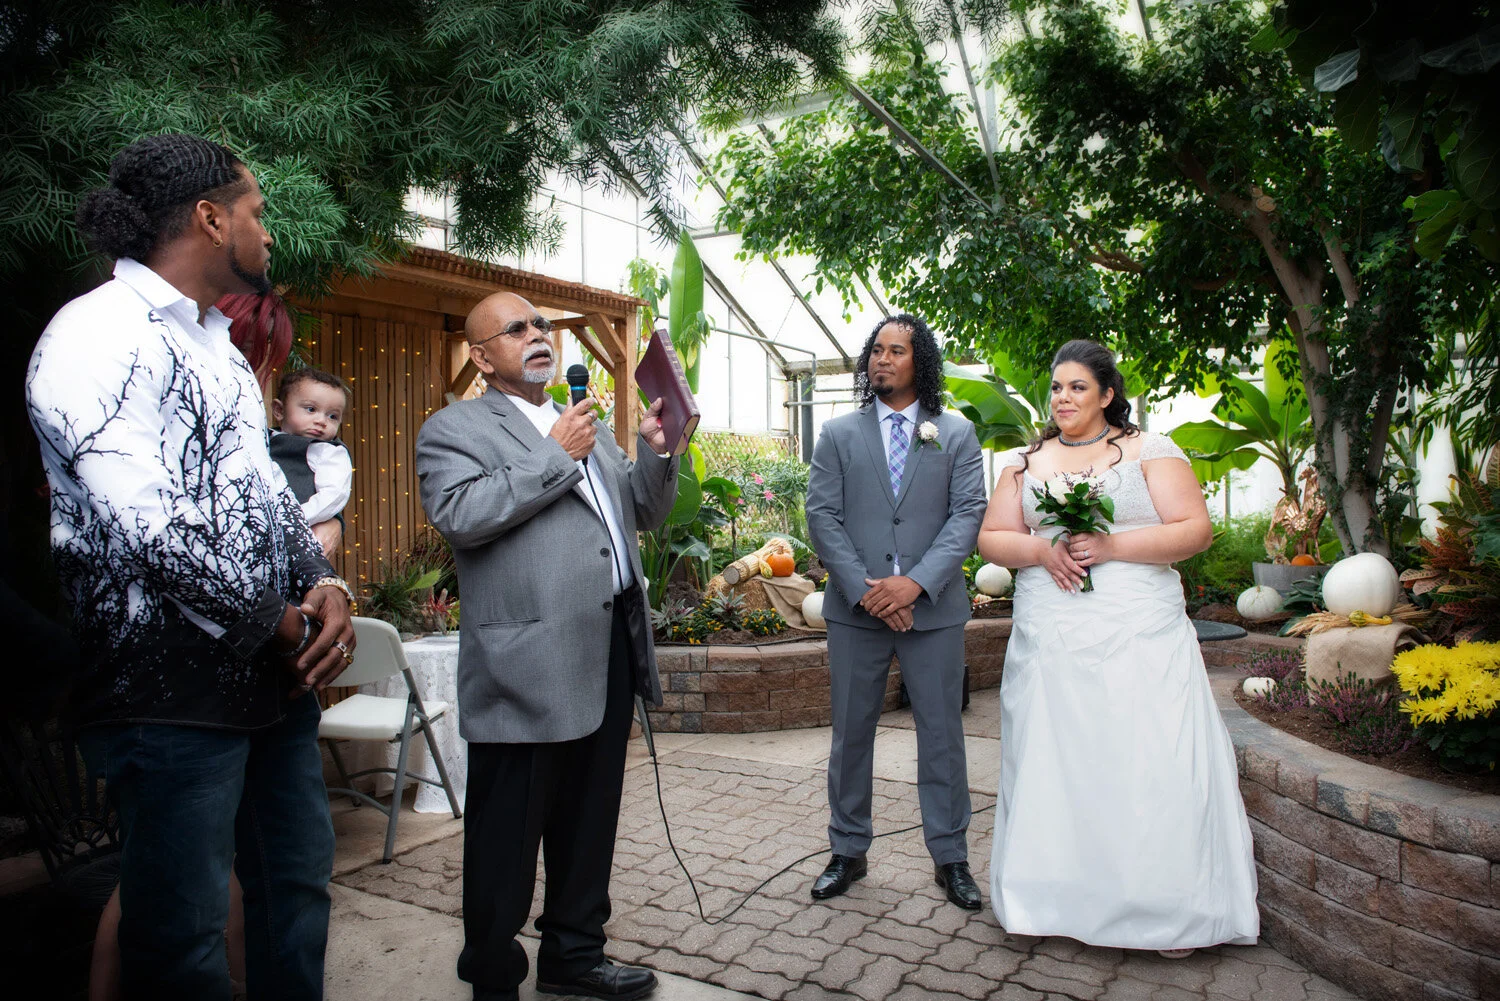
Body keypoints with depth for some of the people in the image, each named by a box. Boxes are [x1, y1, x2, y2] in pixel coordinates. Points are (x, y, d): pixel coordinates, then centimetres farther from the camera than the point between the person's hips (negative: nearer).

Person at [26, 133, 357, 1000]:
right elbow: (149, 527, -20)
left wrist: (326, 587, 0)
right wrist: (278, 628, -11)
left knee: (300, 890, 17)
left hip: (279, 672, 9)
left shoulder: (220, 348, 18)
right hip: (176, 691, -8)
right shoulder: (97, 334, -11)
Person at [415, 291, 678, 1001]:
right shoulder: (455, 428, 1)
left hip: (610, 650, 7)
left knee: (590, 820, 18)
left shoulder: (585, 425, 22)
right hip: (528, 664, -7)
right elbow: (459, 514, -17)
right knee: (508, 831, 5)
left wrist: (654, 451, 2)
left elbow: (646, 511, 21)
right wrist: (556, 457, -14)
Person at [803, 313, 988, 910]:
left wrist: (916, 582, -15)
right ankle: (848, 851, 25)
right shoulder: (839, 434, 7)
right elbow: (821, 515, 0)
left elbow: (969, 514, -3)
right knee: (851, 733, 10)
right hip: (856, 609, 1)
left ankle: (950, 857, 23)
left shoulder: (957, 434, 6)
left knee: (942, 736, 7)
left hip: (932, 608, 0)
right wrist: (863, 589, -12)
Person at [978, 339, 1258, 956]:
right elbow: (992, 538, 11)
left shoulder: (1151, 452, 5)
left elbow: (1196, 530, -2)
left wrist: (1112, 546, -14)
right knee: (1054, 761, 4)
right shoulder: (1025, 463, 14)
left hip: (1140, 637, -2)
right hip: (1050, 643, 3)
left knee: (1150, 762, -4)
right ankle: (1057, 897, 15)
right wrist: (1041, 550, -9)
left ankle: (1170, 907, 9)